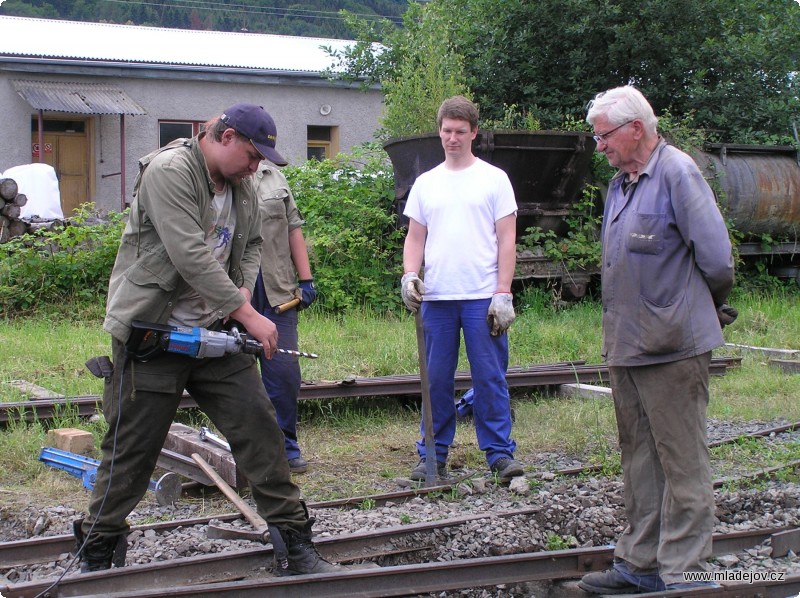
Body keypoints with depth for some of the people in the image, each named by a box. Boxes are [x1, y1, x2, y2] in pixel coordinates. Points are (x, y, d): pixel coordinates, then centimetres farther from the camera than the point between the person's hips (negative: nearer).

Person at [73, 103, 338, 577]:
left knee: (260, 428, 1)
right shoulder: (169, 172, -18)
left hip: (217, 332, 7)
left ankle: (296, 546, 8)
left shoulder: (243, 186, 8)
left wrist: (244, 292, 1)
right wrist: (248, 315, -24)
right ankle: (97, 553, 19)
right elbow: (191, 256, -26)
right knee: (132, 449, 2)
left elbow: (251, 245, 22)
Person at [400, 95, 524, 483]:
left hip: (483, 298, -3)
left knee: (490, 378, -1)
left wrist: (503, 293, -8)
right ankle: (433, 455, 15)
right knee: (436, 380, 7)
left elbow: (507, 240, 0)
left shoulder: (494, 179, 4)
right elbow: (414, 238, 13)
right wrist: (409, 274, -6)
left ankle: (500, 453, 6)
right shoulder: (425, 183, 13)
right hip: (436, 298, 3)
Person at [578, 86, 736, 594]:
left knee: (682, 461, -2)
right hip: (626, 344, 9)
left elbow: (716, 257, -13)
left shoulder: (677, 172, -11)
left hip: (673, 346, -9)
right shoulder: (619, 184, 16)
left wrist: (711, 308, 3)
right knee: (639, 458, 14)